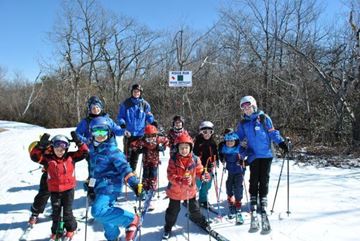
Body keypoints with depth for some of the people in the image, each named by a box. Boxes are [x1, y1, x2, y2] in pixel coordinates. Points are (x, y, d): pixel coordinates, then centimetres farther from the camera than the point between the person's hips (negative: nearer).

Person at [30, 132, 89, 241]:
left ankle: (71, 228, 30)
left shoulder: (71, 157, -5)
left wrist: (78, 141, -17)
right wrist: (41, 145, -22)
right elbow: (35, 156, -12)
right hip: (54, 190, 2)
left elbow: (84, 152, -7)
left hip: (68, 189, -1)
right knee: (56, 213, 13)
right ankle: (56, 231, 32)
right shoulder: (48, 159, -5)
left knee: (67, 212, 6)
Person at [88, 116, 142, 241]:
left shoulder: (111, 149, -14)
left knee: (98, 211, -23)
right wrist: (90, 184, 30)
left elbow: (123, 166, -22)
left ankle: (132, 219, -14)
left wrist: (134, 183, -32)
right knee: (104, 212, 18)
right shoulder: (93, 148, 10)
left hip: (110, 185, -8)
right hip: (100, 186, 8)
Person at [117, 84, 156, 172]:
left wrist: (153, 122, -10)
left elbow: (149, 116, 11)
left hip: (140, 133, 1)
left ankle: (132, 170, 23)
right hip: (128, 133, -1)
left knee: (135, 154, 9)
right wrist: (122, 123, -16)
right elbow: (120, 116, 4)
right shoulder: (125, 104, 1)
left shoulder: (145, 104, 4)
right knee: (127, 153, -1)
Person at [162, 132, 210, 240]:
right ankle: (168, 228, 36)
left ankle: (200, 221, 49)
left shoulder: (195, 159, -12)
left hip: (190, 189, 2)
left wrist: (204, 175, -23)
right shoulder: (173, 160, -20)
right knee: (173, 210, 15)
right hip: (175, 190, -2)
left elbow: (199, 171, -1)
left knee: (194, 208, 22)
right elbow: (171, 176, -23)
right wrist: (181, 181, -37)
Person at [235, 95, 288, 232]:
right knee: (254, 180, -5)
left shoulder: (264, 118, 4)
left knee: (264, 180, -1)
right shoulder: (243, 124, 11)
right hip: (253, 155, 1)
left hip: (266, 154, -1)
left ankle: (263, 207, 7)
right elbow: (238, 138, 18)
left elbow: (273, 132, 5)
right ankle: (254, 209, 0)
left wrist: (281, 142, -5)